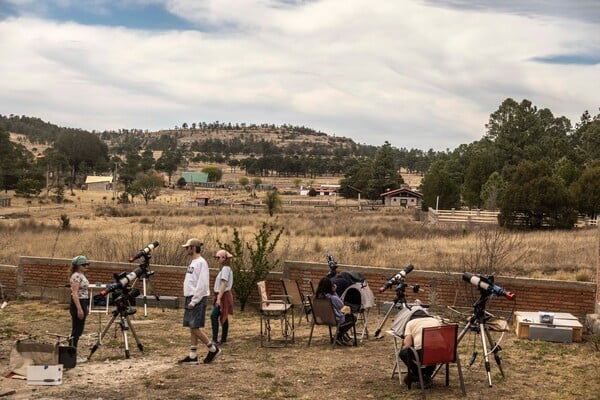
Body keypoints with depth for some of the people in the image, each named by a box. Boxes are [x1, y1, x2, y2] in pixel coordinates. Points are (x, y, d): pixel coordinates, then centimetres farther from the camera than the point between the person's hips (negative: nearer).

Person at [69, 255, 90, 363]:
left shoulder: (82, 276, 14)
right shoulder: (76, 276, -15)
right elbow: (74, 294, -20)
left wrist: (86, 307, 21)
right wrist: (79, 309, -23)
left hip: (83, 304, 10)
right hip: (78, 305, -10)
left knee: (79, 330, 12)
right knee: (76, 331, -5)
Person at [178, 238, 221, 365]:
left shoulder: (201, 262, -13)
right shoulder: (193, 262, 16)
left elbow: (202, 284, -19)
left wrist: (194, 301, -19)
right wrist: (190, 300, 15)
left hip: (198, 299, -9)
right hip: (190, 298, 9)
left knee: (195, 327, -10)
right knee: (192, 328, 8)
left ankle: (213, 349, 3)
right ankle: (193, 356, 11)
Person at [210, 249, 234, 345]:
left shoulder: (226, 269, -15)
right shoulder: (224, 269, 15)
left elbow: (224, 284, -22)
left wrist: (219, 298, -26)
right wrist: (218, 297, 20)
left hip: (223, 296, -10)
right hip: (221, 296, 10)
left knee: (214, 316, -15)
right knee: (223, 317, 11)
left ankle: (215, 339, -16)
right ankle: (223, 339, 15)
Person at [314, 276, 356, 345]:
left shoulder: (317, 296, -10)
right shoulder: (333, 298, -30)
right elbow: (342, 306, -8)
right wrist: (334, 292, -12)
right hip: (335, 320, -7)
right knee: (353, 318, 19)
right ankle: (339, 337, 21)